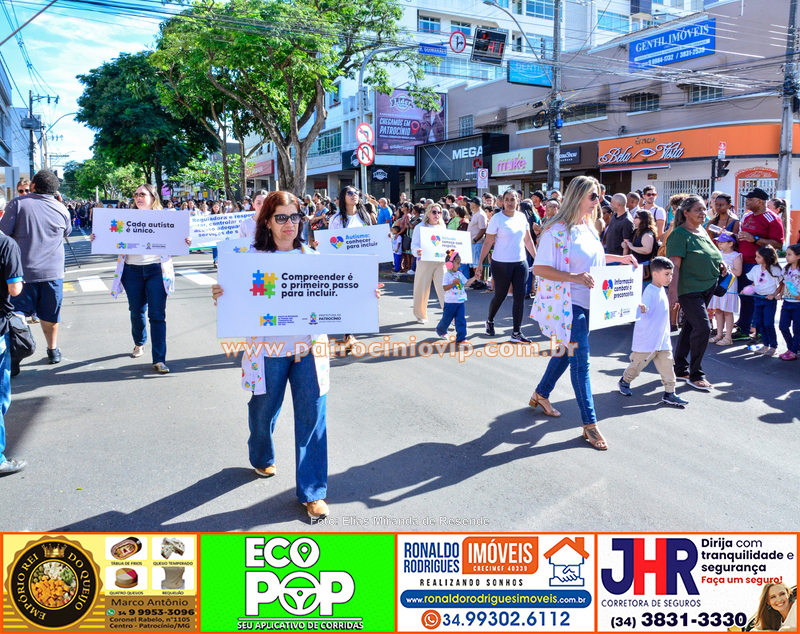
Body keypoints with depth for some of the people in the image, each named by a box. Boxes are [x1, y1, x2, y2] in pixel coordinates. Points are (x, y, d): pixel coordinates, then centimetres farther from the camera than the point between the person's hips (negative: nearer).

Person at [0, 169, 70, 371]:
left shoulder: (17, 204, -6)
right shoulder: (61, 209, 2)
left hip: (23, 271, -2)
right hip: (53, 271, 2)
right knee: (50, 316, 15)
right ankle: (53, 350, 27)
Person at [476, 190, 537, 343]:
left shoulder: (522, 217, 4)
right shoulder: (497, 218, -10)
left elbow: (528, 240, 11)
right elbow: (488, 243, -10)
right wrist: (479, 264, -13)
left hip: (521, 263, 4)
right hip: (501, 263, -4)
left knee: (520, 297, 1)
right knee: (500, 296, 8)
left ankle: (516, 333, 8)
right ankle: (490, 320, 37)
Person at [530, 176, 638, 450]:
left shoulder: (588, 228, 9)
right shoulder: (557, 230, -17)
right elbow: (539, 268, -20)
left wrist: (620, 258, 16)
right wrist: (573, 278, -30)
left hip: (585, 302, 9)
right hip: (566, 304, -9)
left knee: (567, 352, 20)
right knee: (581, 361, -5)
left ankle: (541, 394, 41)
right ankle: (590, 424, 4)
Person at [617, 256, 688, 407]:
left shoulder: (662, 290, 10)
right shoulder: (649, 291, -18)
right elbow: (644, 309, -32)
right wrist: (641, 308, -55)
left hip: (662, 340, 8)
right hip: (647, 340, -8)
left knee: (667, 366, 3)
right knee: (637, 364, 8)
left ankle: (669, 394, 8)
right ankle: (624, 382, 31)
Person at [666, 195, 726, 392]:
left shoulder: (702, 231, 13)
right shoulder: (680, 235, -14)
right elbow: (674, 265, -20)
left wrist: (719, 265, 8)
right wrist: (673, 292, -26)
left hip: (707, 287, 9)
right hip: (689, 290, -9)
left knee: (690, 327, 14)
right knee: (703, 327, -13)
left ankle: (680, 369, 24)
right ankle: (695, 375, 0)